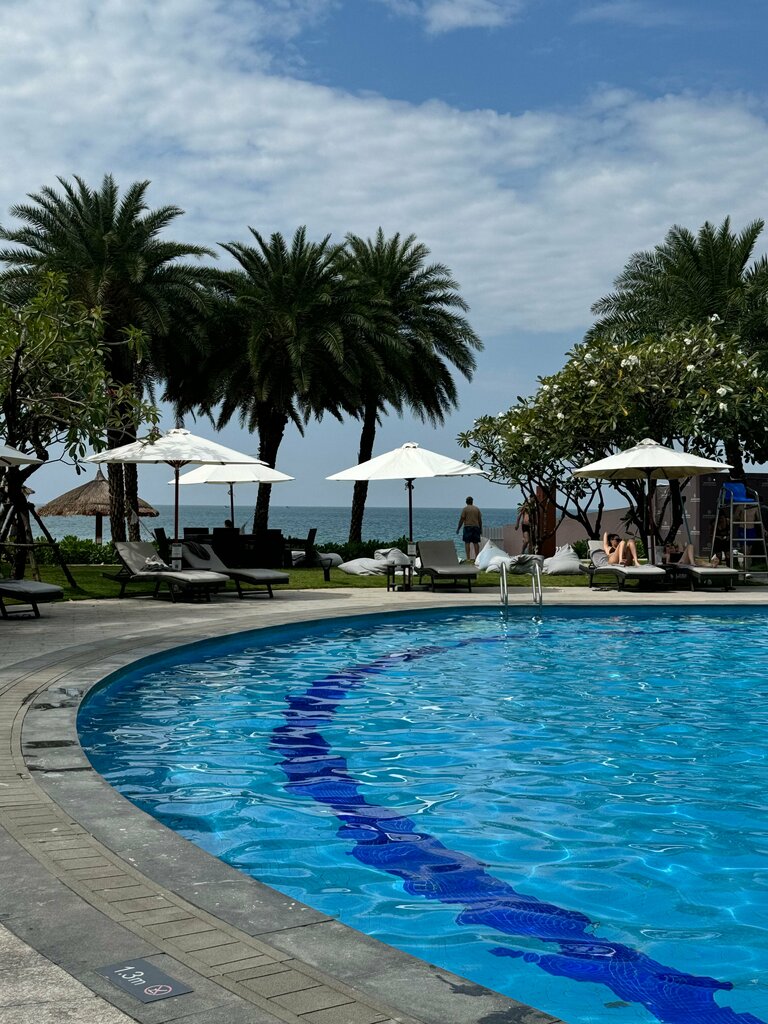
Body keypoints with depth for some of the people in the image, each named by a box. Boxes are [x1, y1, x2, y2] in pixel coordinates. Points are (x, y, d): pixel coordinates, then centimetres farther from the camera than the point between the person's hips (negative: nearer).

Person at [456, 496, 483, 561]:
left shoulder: (465, 509, -1)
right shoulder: (477, 509, 11)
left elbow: (461, 519, -5)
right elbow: (480, 520, 10)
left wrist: (458, 528, 0)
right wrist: (481, 529, 17)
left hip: (467, 527, -4)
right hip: (476, 527, 4)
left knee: (467, 542, -4)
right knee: (476, 543, 7)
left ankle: (468, 558, -10)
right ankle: (477, 557, 6)